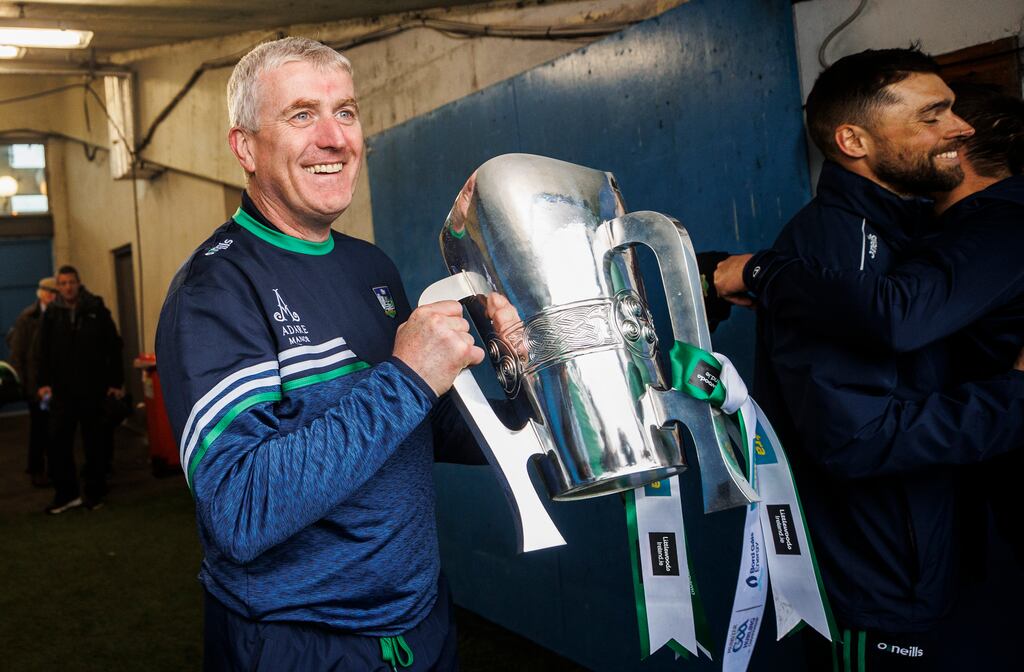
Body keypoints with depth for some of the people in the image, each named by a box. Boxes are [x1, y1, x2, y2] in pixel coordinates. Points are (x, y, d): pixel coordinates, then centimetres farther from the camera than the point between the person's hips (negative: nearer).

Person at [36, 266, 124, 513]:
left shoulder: (97, 309, -3)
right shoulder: (51, 314, 4)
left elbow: (114, 347, -2)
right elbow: (44, 351, 4)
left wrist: (116, 382, -5)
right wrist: (44, 382, -8)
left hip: (92, 390, -2)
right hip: (62, 391, 2)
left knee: (95, 443, 7)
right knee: (58, 442, -1)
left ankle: (95, 493, 18)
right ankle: (66, 493, 11)